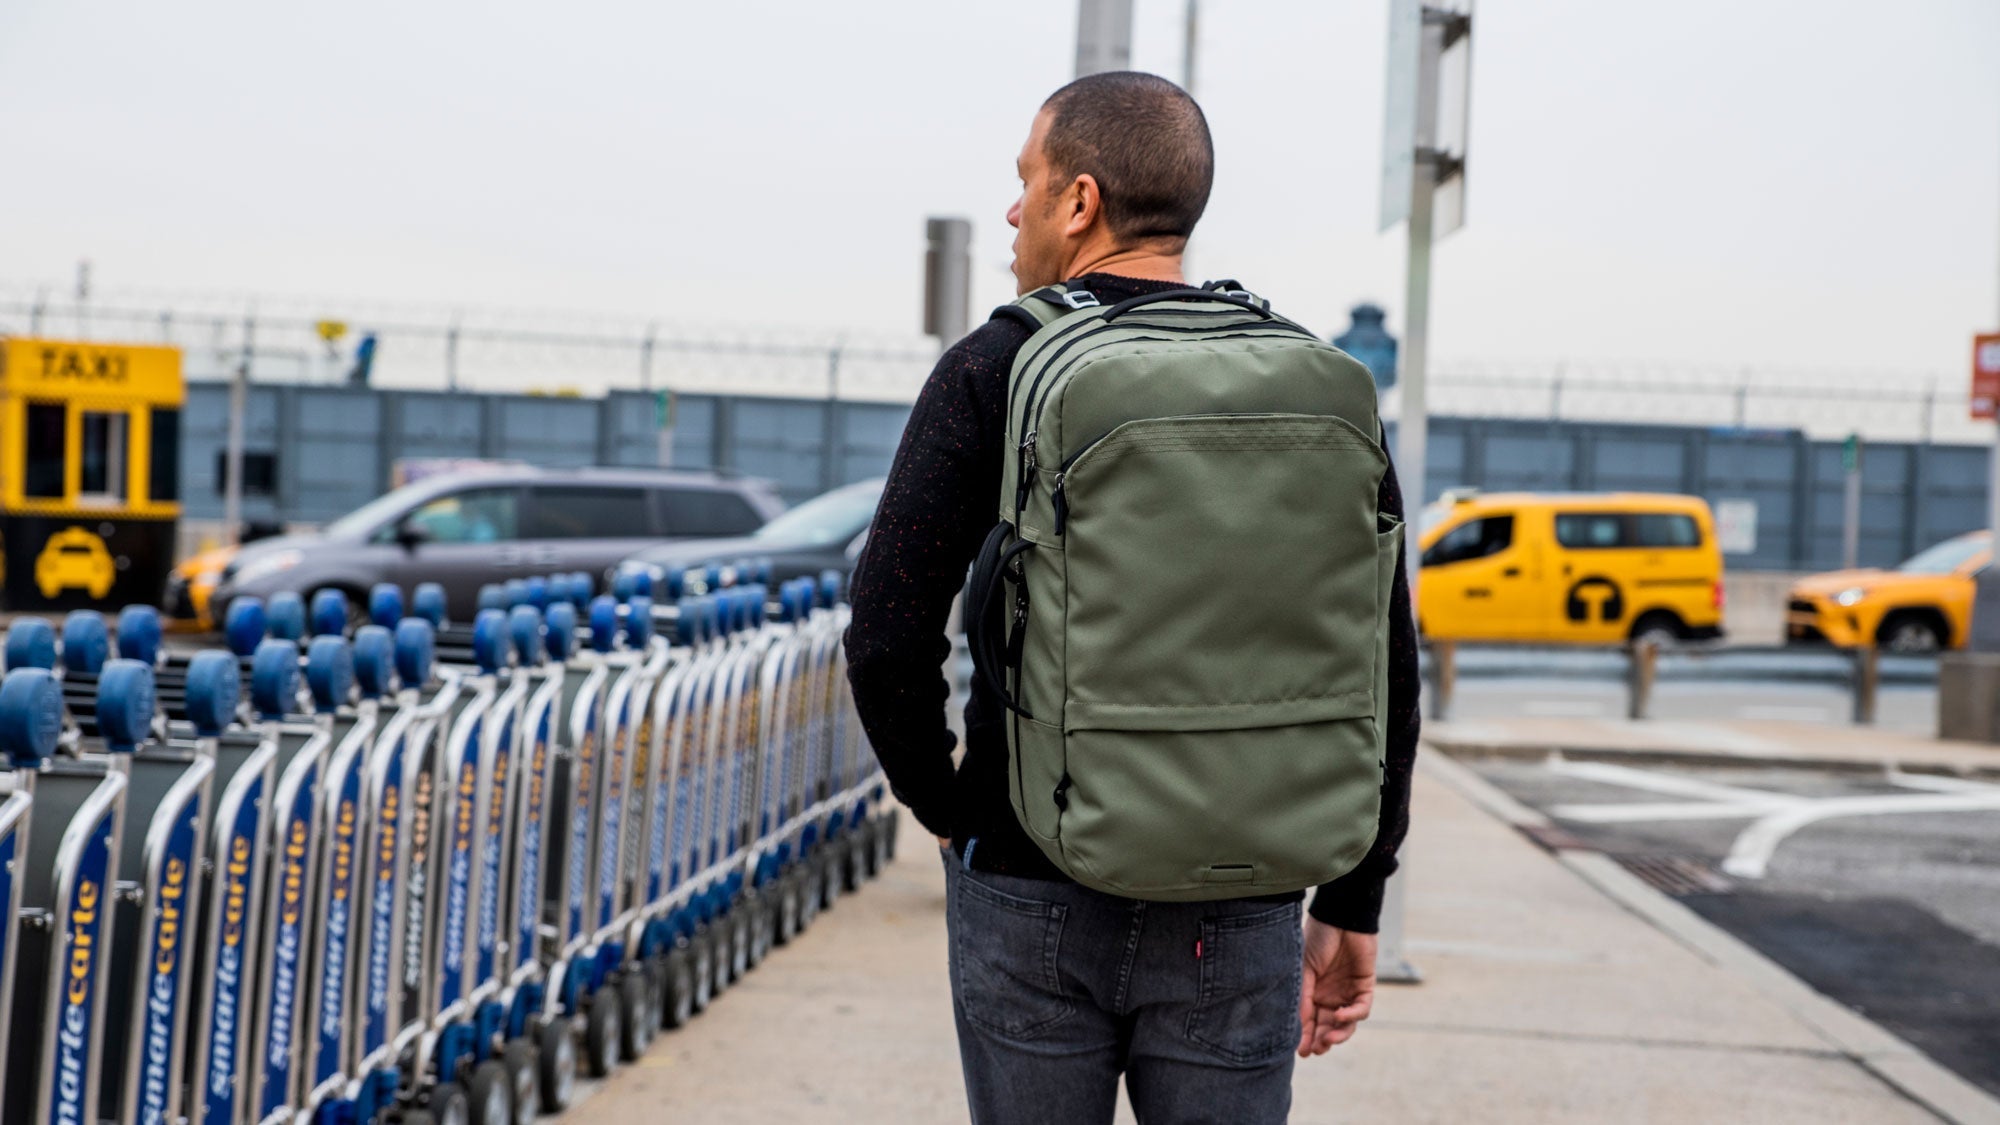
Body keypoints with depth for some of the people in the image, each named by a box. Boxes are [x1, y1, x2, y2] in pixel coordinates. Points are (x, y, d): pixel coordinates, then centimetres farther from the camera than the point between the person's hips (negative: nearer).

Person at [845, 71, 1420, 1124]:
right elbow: (1384, 678, 2)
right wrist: (1350, 909, 9)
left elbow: (888, 639, -12)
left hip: (1031, 892, -2)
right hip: (1236, 917, 2)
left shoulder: (992, 373, -6)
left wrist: (946, 810, 5)